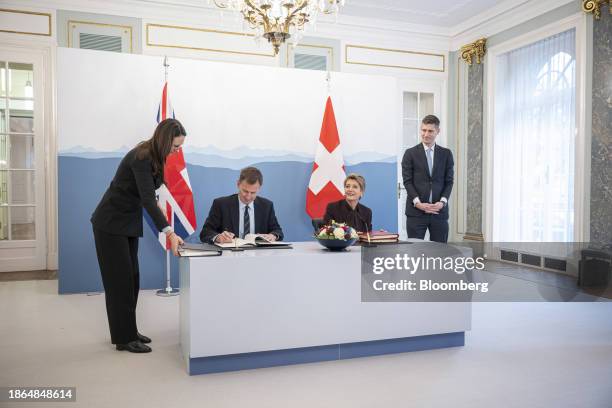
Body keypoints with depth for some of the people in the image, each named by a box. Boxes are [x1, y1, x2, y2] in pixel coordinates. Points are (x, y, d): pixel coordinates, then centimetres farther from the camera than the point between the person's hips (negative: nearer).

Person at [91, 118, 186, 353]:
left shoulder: (155, 157, 2)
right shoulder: (141, 157, -25)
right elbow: (148, 199, -33)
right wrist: (169, 232, -40)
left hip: (129, 222, 9)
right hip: (111, 223, -9)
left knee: (132, 279, 11)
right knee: (120, 279, -4)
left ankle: (128, 331, 21)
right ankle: (124, 338, 4)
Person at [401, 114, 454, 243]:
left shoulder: (446, 154, 10)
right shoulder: (410, 153, 4)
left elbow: (449, 181, 7)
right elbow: (407, 181, -2)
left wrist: (442, 202, -9)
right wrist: (418, 203, -14)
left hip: (440, 211, 2)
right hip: (416, 211, -2)